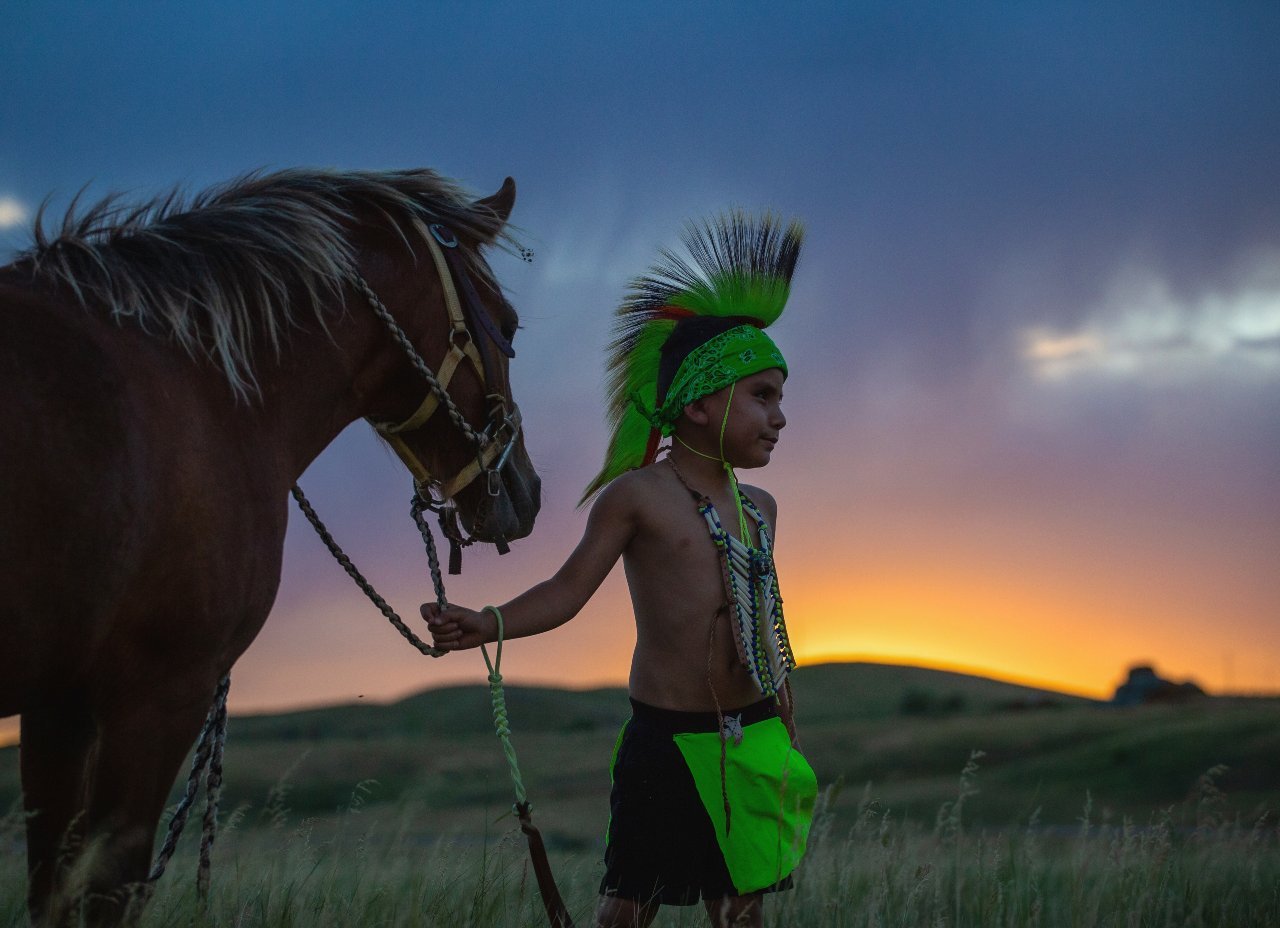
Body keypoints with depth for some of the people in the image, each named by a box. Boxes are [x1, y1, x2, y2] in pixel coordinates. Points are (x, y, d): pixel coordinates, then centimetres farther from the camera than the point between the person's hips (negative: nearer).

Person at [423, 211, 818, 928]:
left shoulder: (759, 508, 12)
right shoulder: (636, 495, -7)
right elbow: (569, 591, -12)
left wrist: (790, 736, 20)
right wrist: (489, 624, -29)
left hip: (754, 737, 6)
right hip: (668, 740, -6)